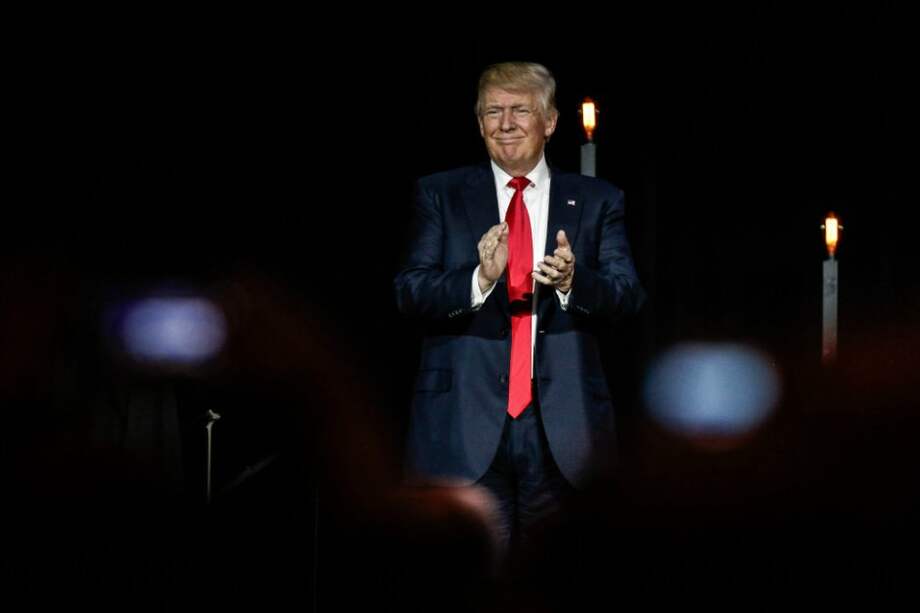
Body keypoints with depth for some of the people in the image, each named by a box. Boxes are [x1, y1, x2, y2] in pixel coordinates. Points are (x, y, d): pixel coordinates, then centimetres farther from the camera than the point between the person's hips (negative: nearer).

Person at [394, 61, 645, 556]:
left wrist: (573, 280, -22)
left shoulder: (597, 201, 10)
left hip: (563, 426, 1)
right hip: (465, 423, -1)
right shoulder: (440, 195, 8)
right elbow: (408, 293, -2)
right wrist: (480, 278, -21)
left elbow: (629, 295, 0)